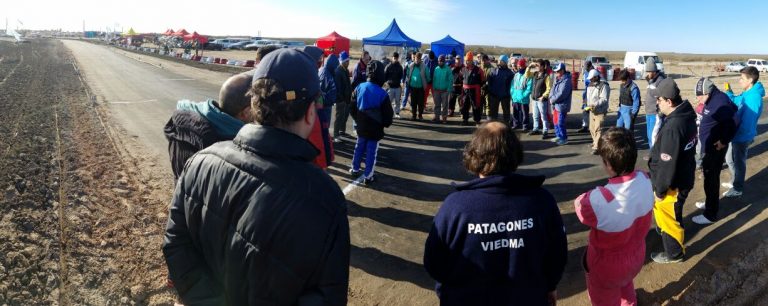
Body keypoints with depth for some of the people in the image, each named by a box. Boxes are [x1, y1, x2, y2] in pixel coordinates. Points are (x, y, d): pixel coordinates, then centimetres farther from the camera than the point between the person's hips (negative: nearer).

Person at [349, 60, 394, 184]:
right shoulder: (382, 93, -18)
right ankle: (367, 176, 12)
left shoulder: (359, 88, -5)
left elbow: (353, 107, 4)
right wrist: (386, 124, 7)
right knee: (371, 151, 6)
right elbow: (388, 113, -13)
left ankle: (355, 169, 34)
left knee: (359, 147, 22)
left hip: (361, 126, 4)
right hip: (375, 128, -4)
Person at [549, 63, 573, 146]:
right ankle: (558, 136, 33)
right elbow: (553, 89, 14)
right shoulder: (557, 79, 12)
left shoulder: (566, 81, -19)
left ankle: (564, 139, 7)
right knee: (556, 121, 19)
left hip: (562, 105, -10)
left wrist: (553, 100, -14)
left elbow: (561, 94, -24)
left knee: (560, 123, -5)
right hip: (556, 105, 10)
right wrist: (551, 97, -5)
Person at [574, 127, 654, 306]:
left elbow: (580, 205, -19)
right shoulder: (645, 180, -20)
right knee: (625, 284, 38)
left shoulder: (599, 201, -41)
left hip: (608, 266, -6)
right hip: (636, 256, 6)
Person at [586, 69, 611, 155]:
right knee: (591, 128, 17)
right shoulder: (590, 85, 11)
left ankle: (596, 147, -9)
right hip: (592, 111, 8)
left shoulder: (603, 86, -14)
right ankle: (595, 142, 37)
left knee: (598, 129, -11)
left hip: (600, 112, -8)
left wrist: (595, 105, -32)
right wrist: (588, 105, 1)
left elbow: (604, 99, -20)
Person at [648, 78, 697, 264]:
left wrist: (660, 189, -16)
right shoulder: (686, 115, -1)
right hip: (683, 177, 9)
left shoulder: (673, 127, -33)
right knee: (666, 214, 30)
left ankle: (674, 253, 31)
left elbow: (667, 164, -28)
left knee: (668, 218, 12)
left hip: (673, 184, -9)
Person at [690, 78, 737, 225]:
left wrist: (724, 141, -20)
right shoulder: (712, 100, 4)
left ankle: (710, 214, 13)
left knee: (711, 179, 1)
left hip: (715, 148, -9)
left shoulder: (720, 102, -25)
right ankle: (711, 203, 41)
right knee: (710, 176, 23)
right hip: (709, 146, 9)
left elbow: (733, 123, -29)